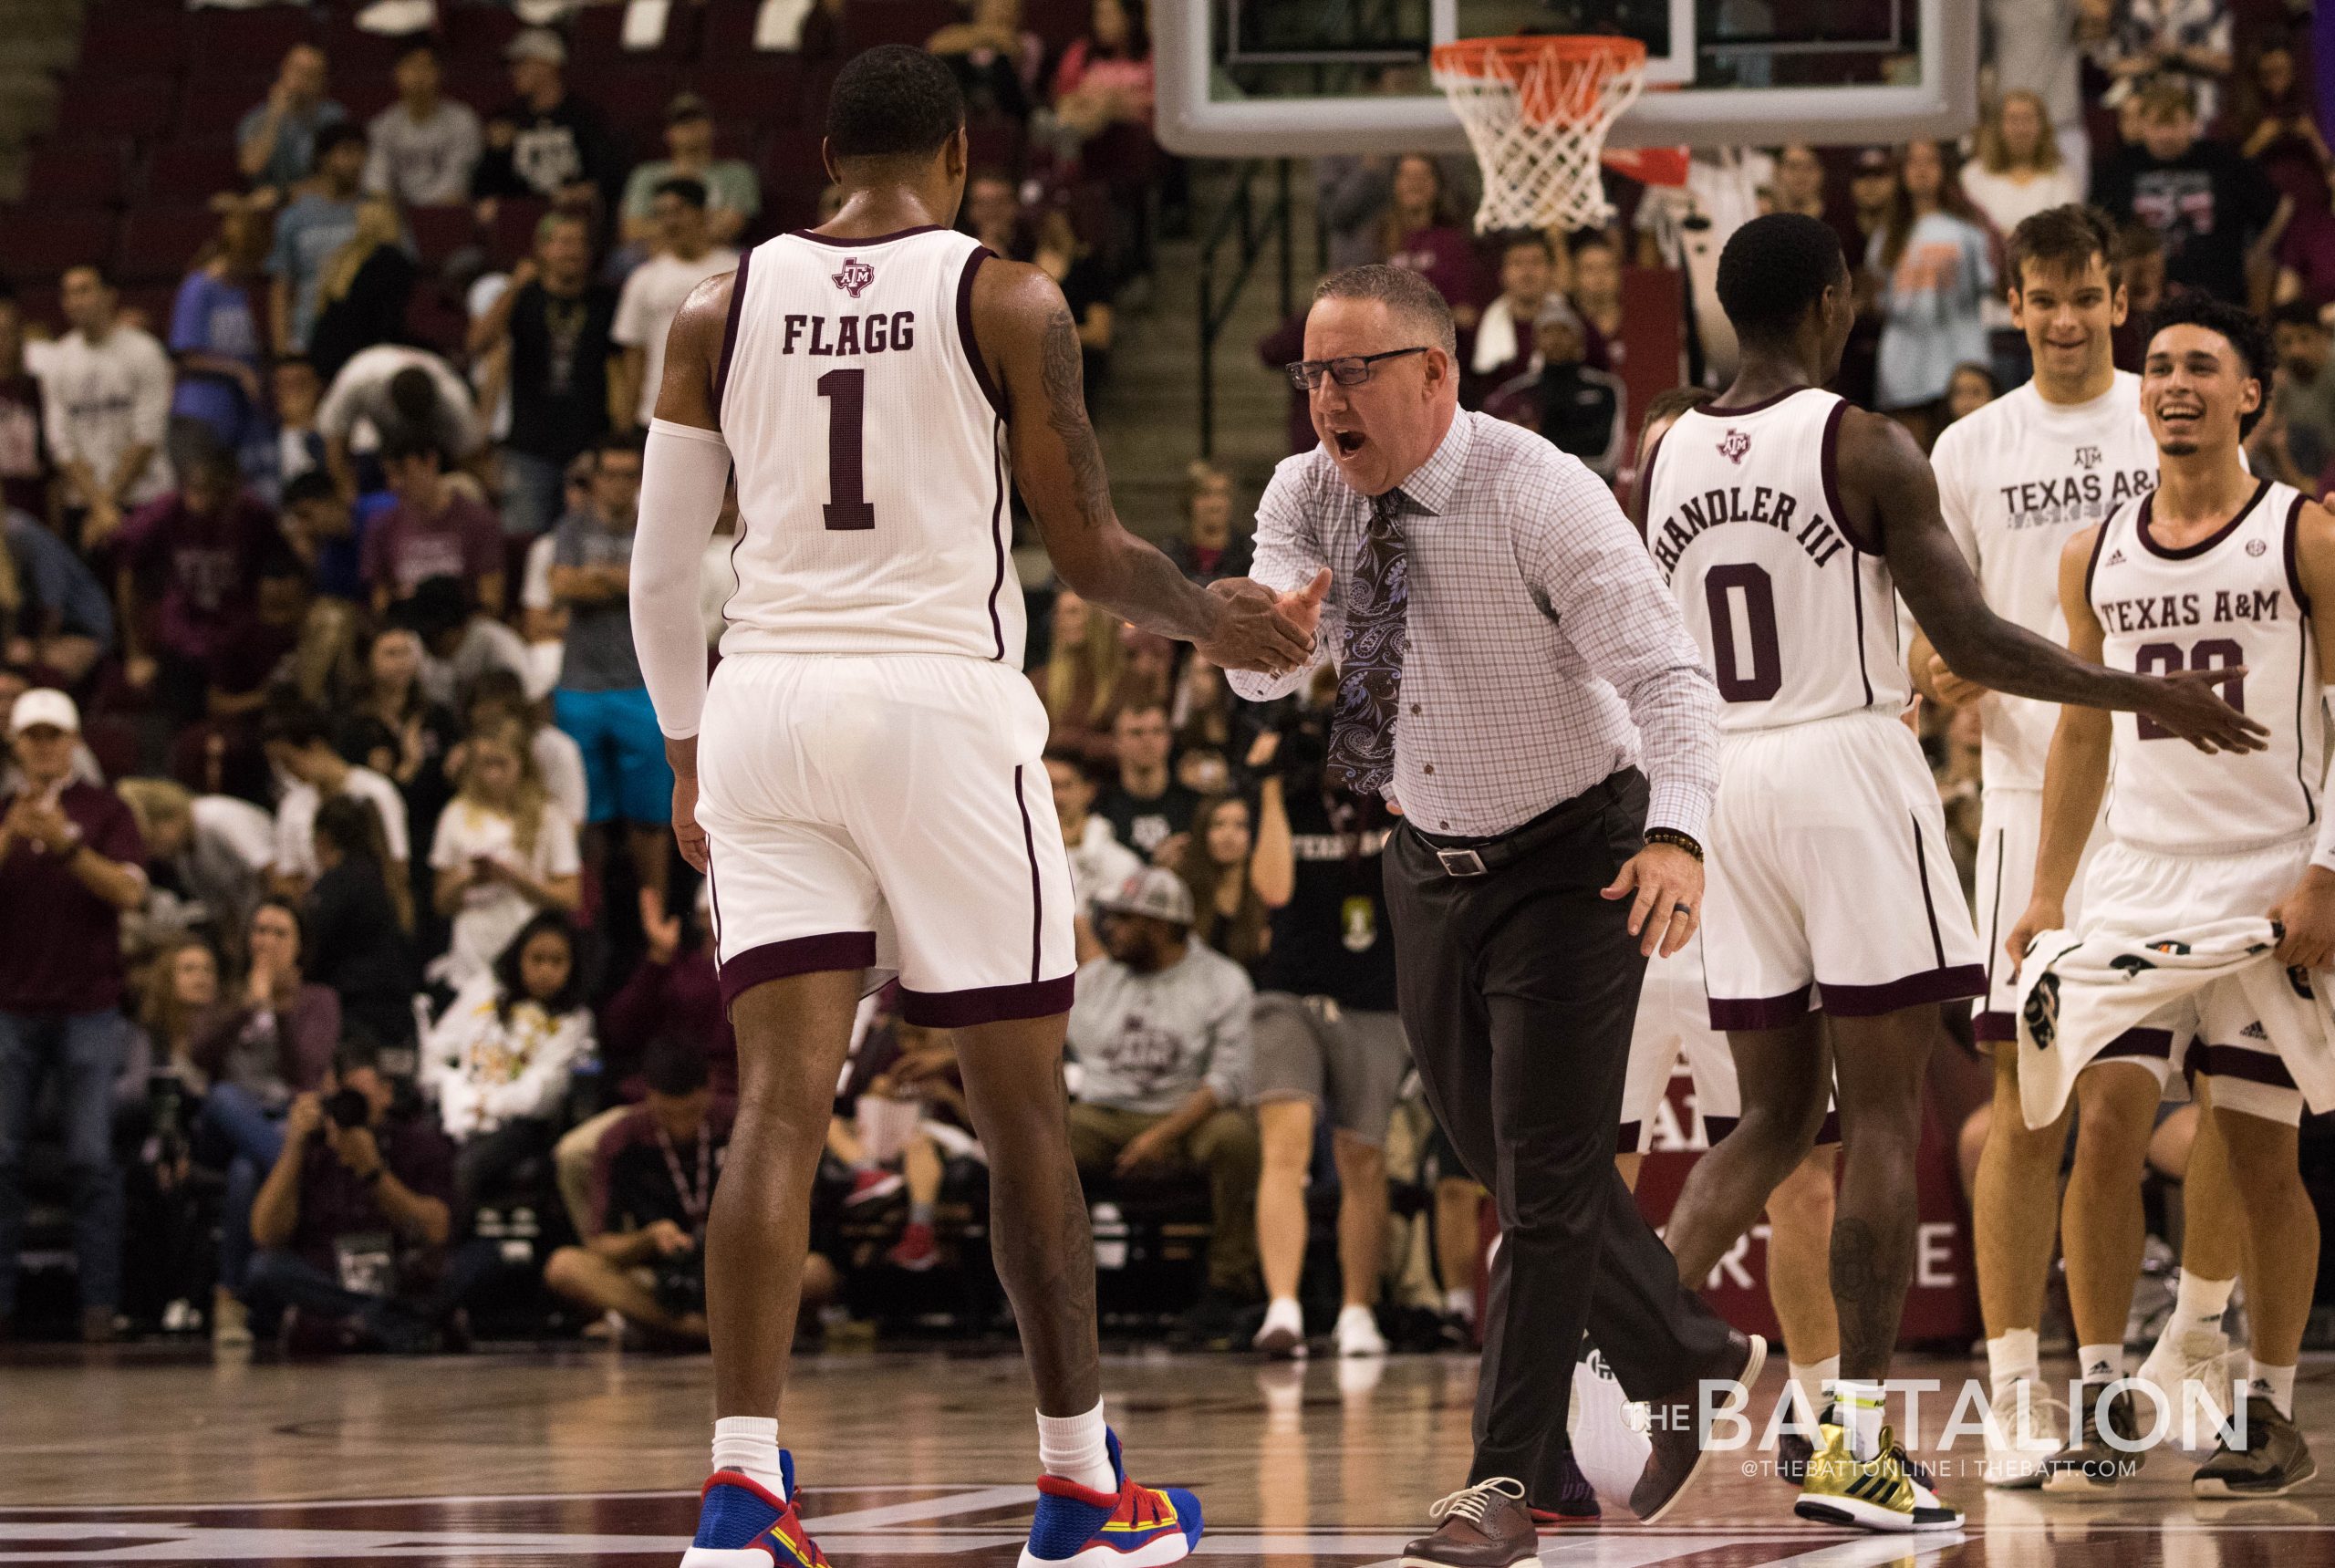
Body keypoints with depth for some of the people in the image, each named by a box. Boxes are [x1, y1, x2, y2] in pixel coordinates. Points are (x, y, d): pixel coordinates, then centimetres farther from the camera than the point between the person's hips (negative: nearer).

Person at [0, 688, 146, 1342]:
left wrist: (67, 843, -18)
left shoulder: (105, 811, 5)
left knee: (92, 1159, -6)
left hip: (90, 1010, -2)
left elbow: (129, 892, -7)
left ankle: (100, 1302, -6)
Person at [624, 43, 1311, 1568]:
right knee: (1023, 1105, 9)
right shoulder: (1009, 300, 0)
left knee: (781, 1101, -1)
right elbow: (1089, 553, 0)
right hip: (944, 699, -3)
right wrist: (1214, 617, 20)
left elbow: (660, 567, 10)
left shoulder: (719, 308, 9)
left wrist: (687, 748, 23)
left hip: (765, 701, 3)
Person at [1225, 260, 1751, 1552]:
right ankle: (1690, 1363, 36)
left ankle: (1508, 1483, -4)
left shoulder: (1540, 497, -22)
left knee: (1546, 1172, -9)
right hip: (1431, 862, 6)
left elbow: (1665, 671, -26)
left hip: (1572, 862, -6)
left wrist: (1676, 830, -42)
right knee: (1506, 1159, 15)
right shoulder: (1306, 497, -6)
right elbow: (1261, 675, -13)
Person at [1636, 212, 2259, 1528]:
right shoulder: (1865, 447, -9)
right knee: (1884, 1117, 0)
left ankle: (1628, 1353, -4)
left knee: (1778, 1117, 14)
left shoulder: (1667, 461, 8)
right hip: (1847, 775, -6)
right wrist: (2142, 695, -4)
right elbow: (1972, 642, -13)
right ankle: (1856, 1437, -3)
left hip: (1723, 782, 6)